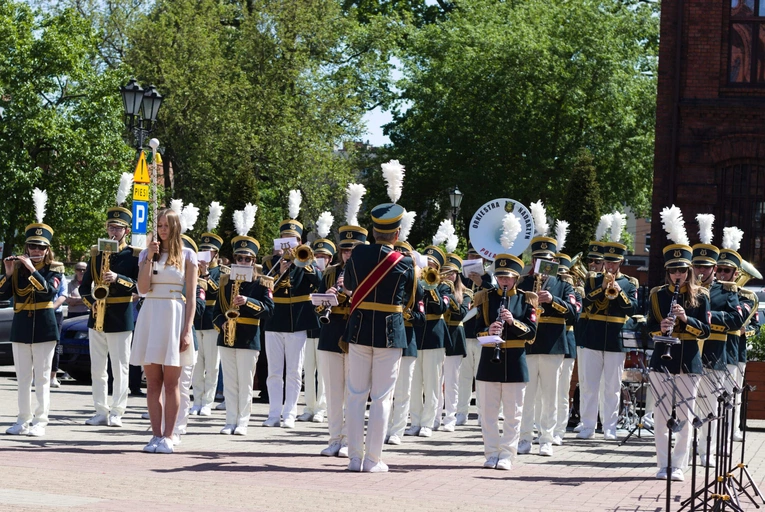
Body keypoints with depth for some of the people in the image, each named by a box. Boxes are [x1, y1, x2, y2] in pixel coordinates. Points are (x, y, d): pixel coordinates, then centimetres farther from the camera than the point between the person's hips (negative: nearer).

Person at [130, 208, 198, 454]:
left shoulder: (187, 255, 4)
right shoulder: (146, 253, 11)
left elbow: (191, 296, -1)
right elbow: (142, 288, -2)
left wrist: (187, 330, -9)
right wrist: (150, 257, -7)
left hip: (174, 317, -3)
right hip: (150, 316, 3)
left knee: (170, 383, -2)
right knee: (152, 383, 4)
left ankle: (168, 436, 1)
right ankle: (156, 435, 8)